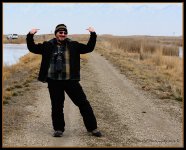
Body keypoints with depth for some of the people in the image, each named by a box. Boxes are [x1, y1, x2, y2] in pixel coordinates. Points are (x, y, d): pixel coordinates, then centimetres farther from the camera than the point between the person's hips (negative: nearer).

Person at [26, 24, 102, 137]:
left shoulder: (73, 45, 3)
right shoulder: (48, 46, 4)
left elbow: (89, 48, 4)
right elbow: (32, 48, 6)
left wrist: (93, 35, -7)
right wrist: (30, 36, -8)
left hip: (70, 80, 0)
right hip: (54, 81, 0)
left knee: (83, 103, 1)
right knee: (56, 106, 9)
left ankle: (92, 128, 11)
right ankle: (58, 129, 26)